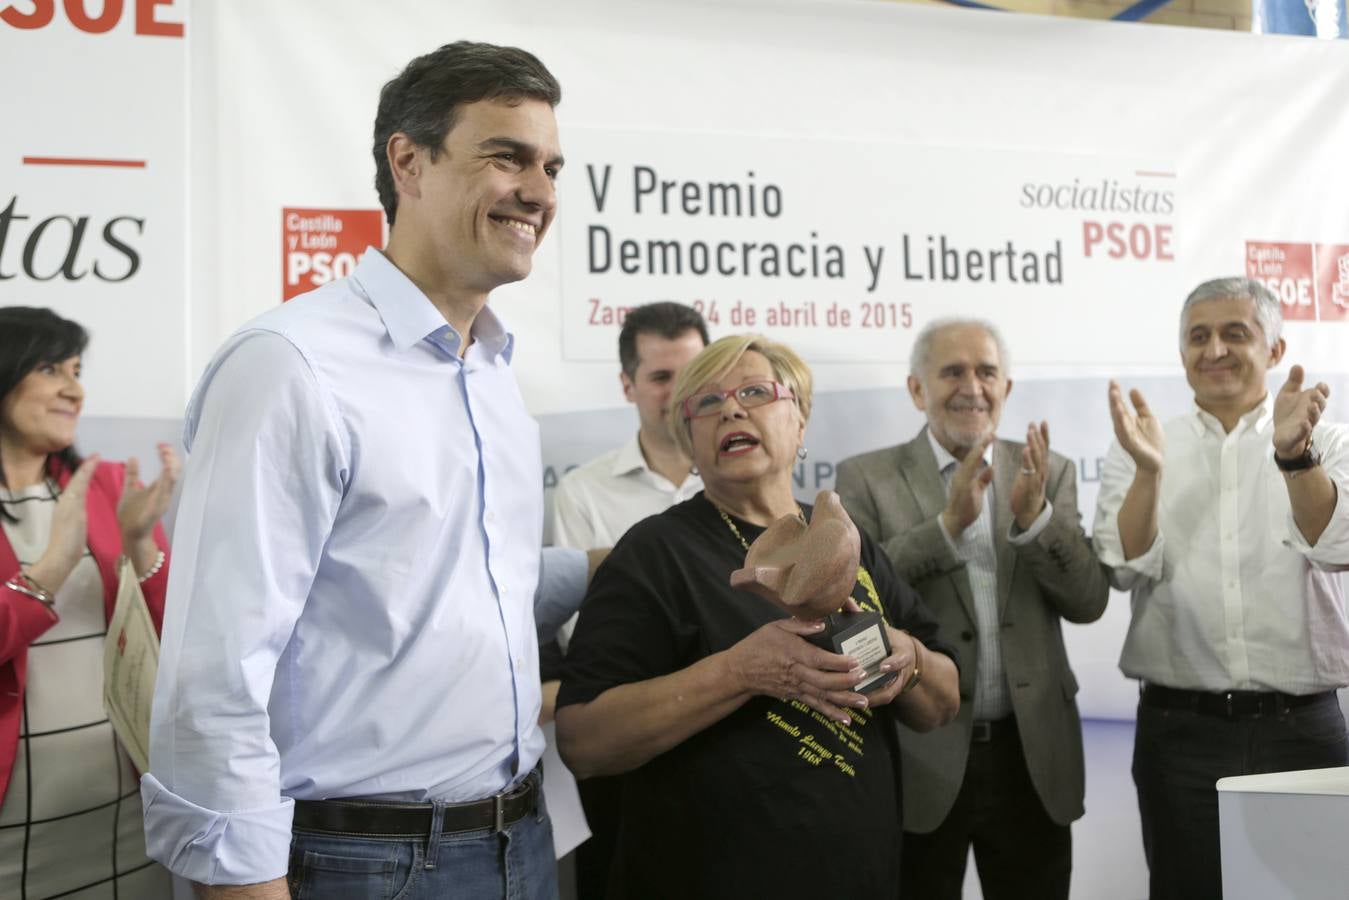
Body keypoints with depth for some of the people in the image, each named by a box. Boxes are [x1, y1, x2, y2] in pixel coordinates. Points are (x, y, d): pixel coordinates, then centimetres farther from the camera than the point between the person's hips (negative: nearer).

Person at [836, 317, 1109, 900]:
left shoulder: (1049, 474, 6)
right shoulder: (865, 479, -2)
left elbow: (1089, 601, -2)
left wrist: (1034, 515, -18)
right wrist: (949, 523, -23)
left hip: (1032, 754, 3)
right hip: (920, 759, -2)